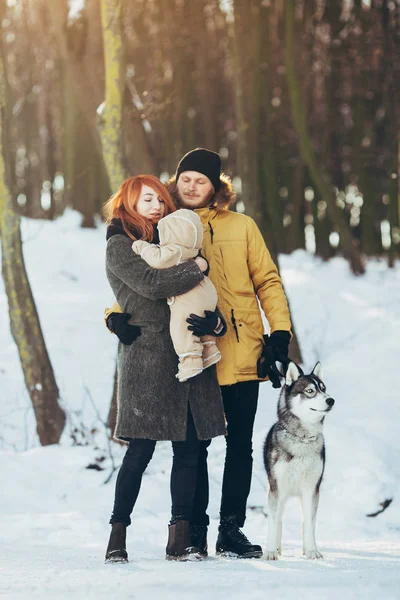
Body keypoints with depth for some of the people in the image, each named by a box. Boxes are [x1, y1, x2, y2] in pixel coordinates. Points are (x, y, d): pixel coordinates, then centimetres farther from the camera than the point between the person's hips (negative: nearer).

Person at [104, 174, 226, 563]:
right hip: (147, 355, -7)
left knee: (191, 446, 0)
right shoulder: (119, 246, 1)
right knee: (142, 448, -9)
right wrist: (196, 267, -5)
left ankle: (180, 539, 2)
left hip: (186, 353, 7)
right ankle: (117, 538, -3)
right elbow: (150, 284, -15)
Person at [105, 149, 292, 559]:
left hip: (241, 355, 0)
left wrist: (279, 333, -3)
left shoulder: (242, 227, 6)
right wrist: (117, 315, -13)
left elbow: (267, 281, 7)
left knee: (239, 445, 5)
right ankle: (194, 532, 12)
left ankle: (231, 530, 14)